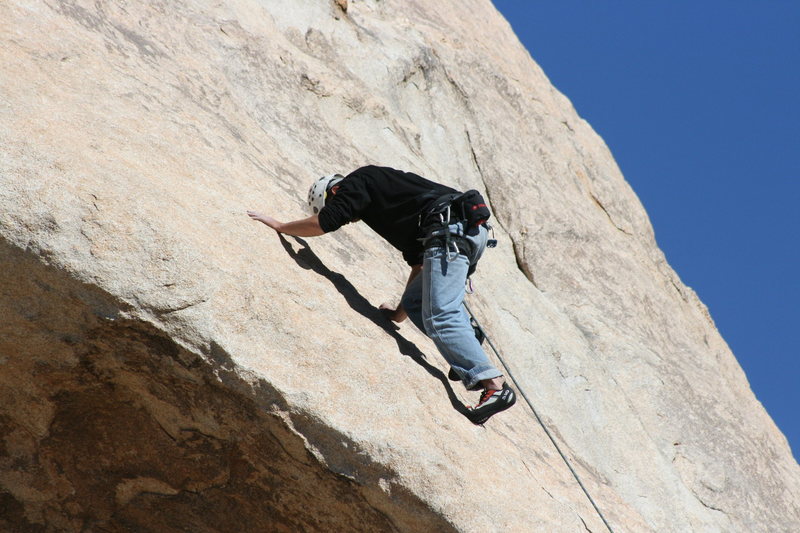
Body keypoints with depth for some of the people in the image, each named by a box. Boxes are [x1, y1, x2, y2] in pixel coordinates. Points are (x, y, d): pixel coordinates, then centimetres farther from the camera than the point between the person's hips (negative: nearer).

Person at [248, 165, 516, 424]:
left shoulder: (359, 181, 12)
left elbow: (323, 223, 2)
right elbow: (418, 263, 37)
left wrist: (277, 225, 19)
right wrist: (400, 312, 41)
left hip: (450, 229, -10)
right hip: (473, 229, 10)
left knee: (439, 318, -15)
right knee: (416, 303, 17)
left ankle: (495, 386, -24)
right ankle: (470, 362, 3)